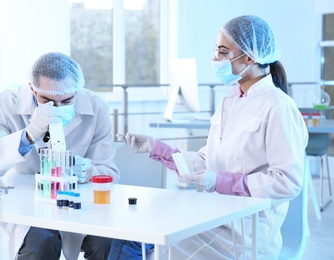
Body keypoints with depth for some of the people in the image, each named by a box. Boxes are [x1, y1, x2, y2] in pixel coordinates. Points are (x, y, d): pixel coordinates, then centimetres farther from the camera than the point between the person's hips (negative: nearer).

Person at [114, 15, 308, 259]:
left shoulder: (278, 108, -12)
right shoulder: (228, 103, 13)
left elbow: (288, 181, -18)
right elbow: (206, 162, 13)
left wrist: (220, 182, -21)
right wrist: (156, 148, 5)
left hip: (246, 230, -7)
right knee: (128, 238, -7)